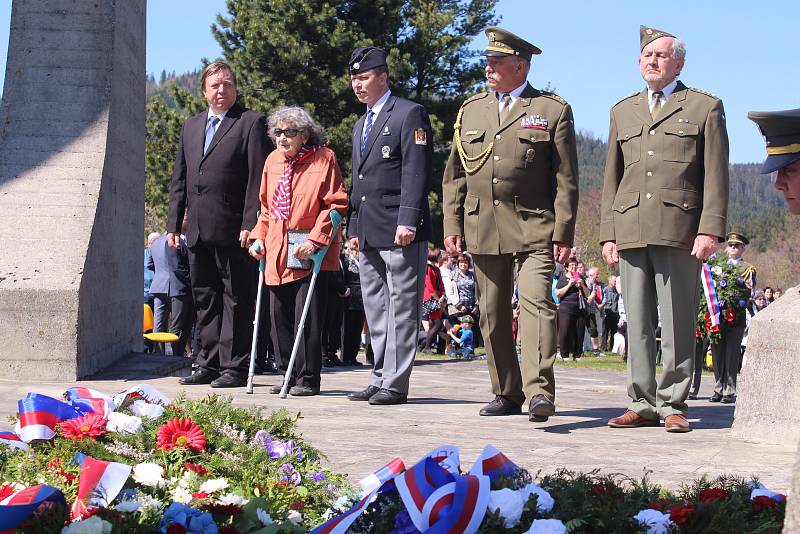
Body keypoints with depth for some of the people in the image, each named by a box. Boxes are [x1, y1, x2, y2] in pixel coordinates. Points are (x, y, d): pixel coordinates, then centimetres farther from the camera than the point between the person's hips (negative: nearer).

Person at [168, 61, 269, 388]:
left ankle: (235, 367, 1)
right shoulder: (191, 127, 19)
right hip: (198, 232, 7)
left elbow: (257, 177, -8)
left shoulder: (251, 123, 0)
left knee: (237, 299, -2)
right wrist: (173, 225, 12)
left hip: (233, 230, -7)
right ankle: (209, 364, 18)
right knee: (204, 299, 11)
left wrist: (250, 224, -15)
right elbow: (180, 179, 19)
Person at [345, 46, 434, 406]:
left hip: (400, 232, -9)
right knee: (375, 310, 11)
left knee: (401, 308, -5)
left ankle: (395, 384, -5)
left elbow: (417, 172, -12)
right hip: (369, 234, 9)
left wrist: (407, 221, -19)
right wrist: (354, 227, 17)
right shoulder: (360, 126, 23)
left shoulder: (409, 114, -3)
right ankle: (381, 378, 16)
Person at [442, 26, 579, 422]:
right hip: (482, 230, 5)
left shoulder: (553, 110, 3)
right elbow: (454, 174, 17)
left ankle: (539, 391, -24)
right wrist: (452, 224, 8)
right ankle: (506, 393, 16)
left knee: (536, 302, -18)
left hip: (533, 230, -4)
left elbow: (565, 179, 0)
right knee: (493, 315, 7)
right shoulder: (471, 110, 16)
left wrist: (563, 233, -6)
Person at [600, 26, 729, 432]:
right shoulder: (622, 112, 22)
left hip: (680, 231, -4)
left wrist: (710, 229, -9)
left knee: (678, 323, -2)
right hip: (630, 231, 4)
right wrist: (608, 233, 10)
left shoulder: (705, 108, 9)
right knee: (637, 324, 4)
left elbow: (716, 177, 2)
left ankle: (674, 406, 3)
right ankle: (643, 405, 10)